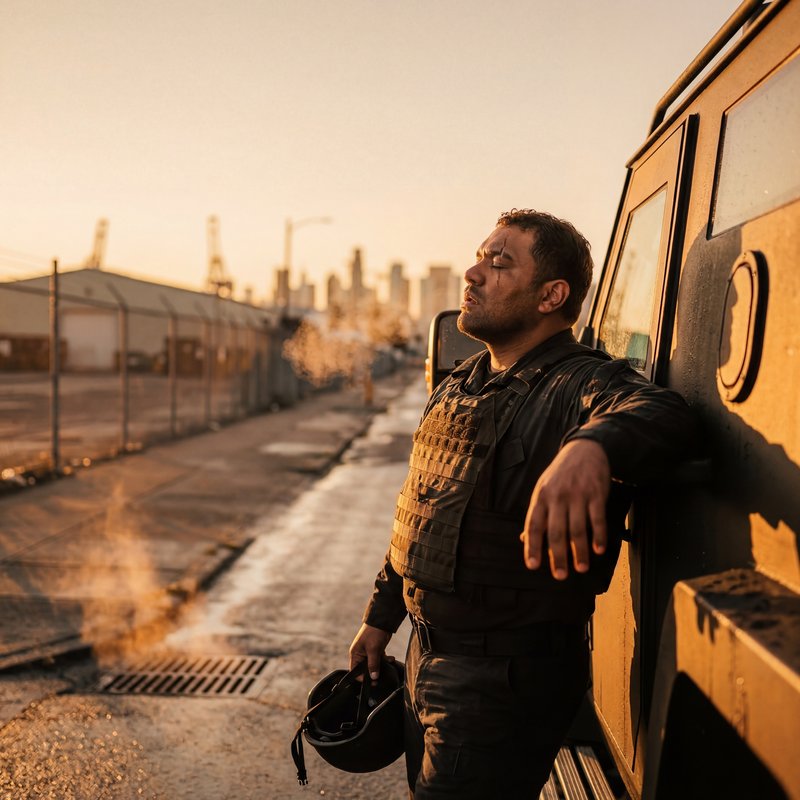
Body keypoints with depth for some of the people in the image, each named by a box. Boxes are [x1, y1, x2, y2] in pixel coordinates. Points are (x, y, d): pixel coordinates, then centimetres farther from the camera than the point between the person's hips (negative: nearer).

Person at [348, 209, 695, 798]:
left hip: (506, 677, -8)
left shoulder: (578, 386, -18)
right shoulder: (456, 390, 10)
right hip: (428, 657, 9)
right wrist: (381, 618, 22)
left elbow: (658, 414, -42)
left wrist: (590, 446, -64)